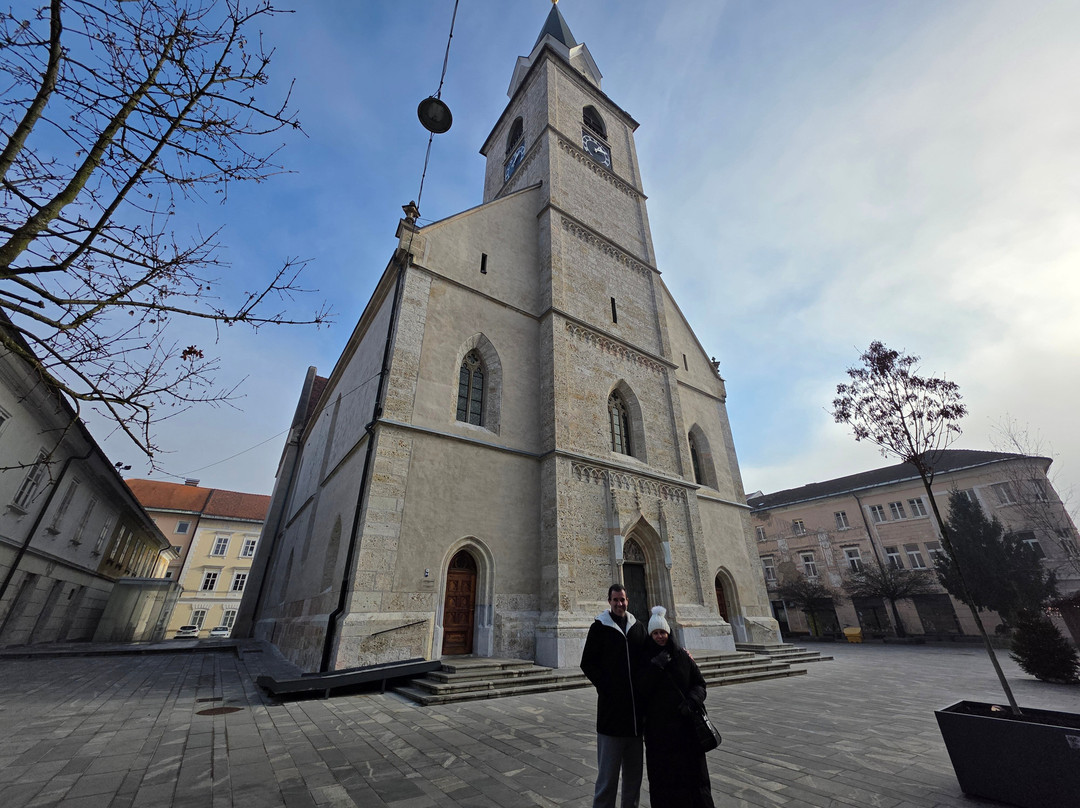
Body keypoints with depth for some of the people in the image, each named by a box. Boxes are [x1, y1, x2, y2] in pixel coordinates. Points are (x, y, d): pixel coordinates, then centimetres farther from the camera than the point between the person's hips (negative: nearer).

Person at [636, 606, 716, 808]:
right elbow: (640, 689, -13)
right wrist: (654, 666, -22)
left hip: (685, 722, 1)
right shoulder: (645, 660, -5)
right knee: (663, 772, 3)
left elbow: (699, 683, 2)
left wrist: (691, 701, -16)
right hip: (658, 725, -1)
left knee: (692, 769, 6)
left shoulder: (683, 656, 0)